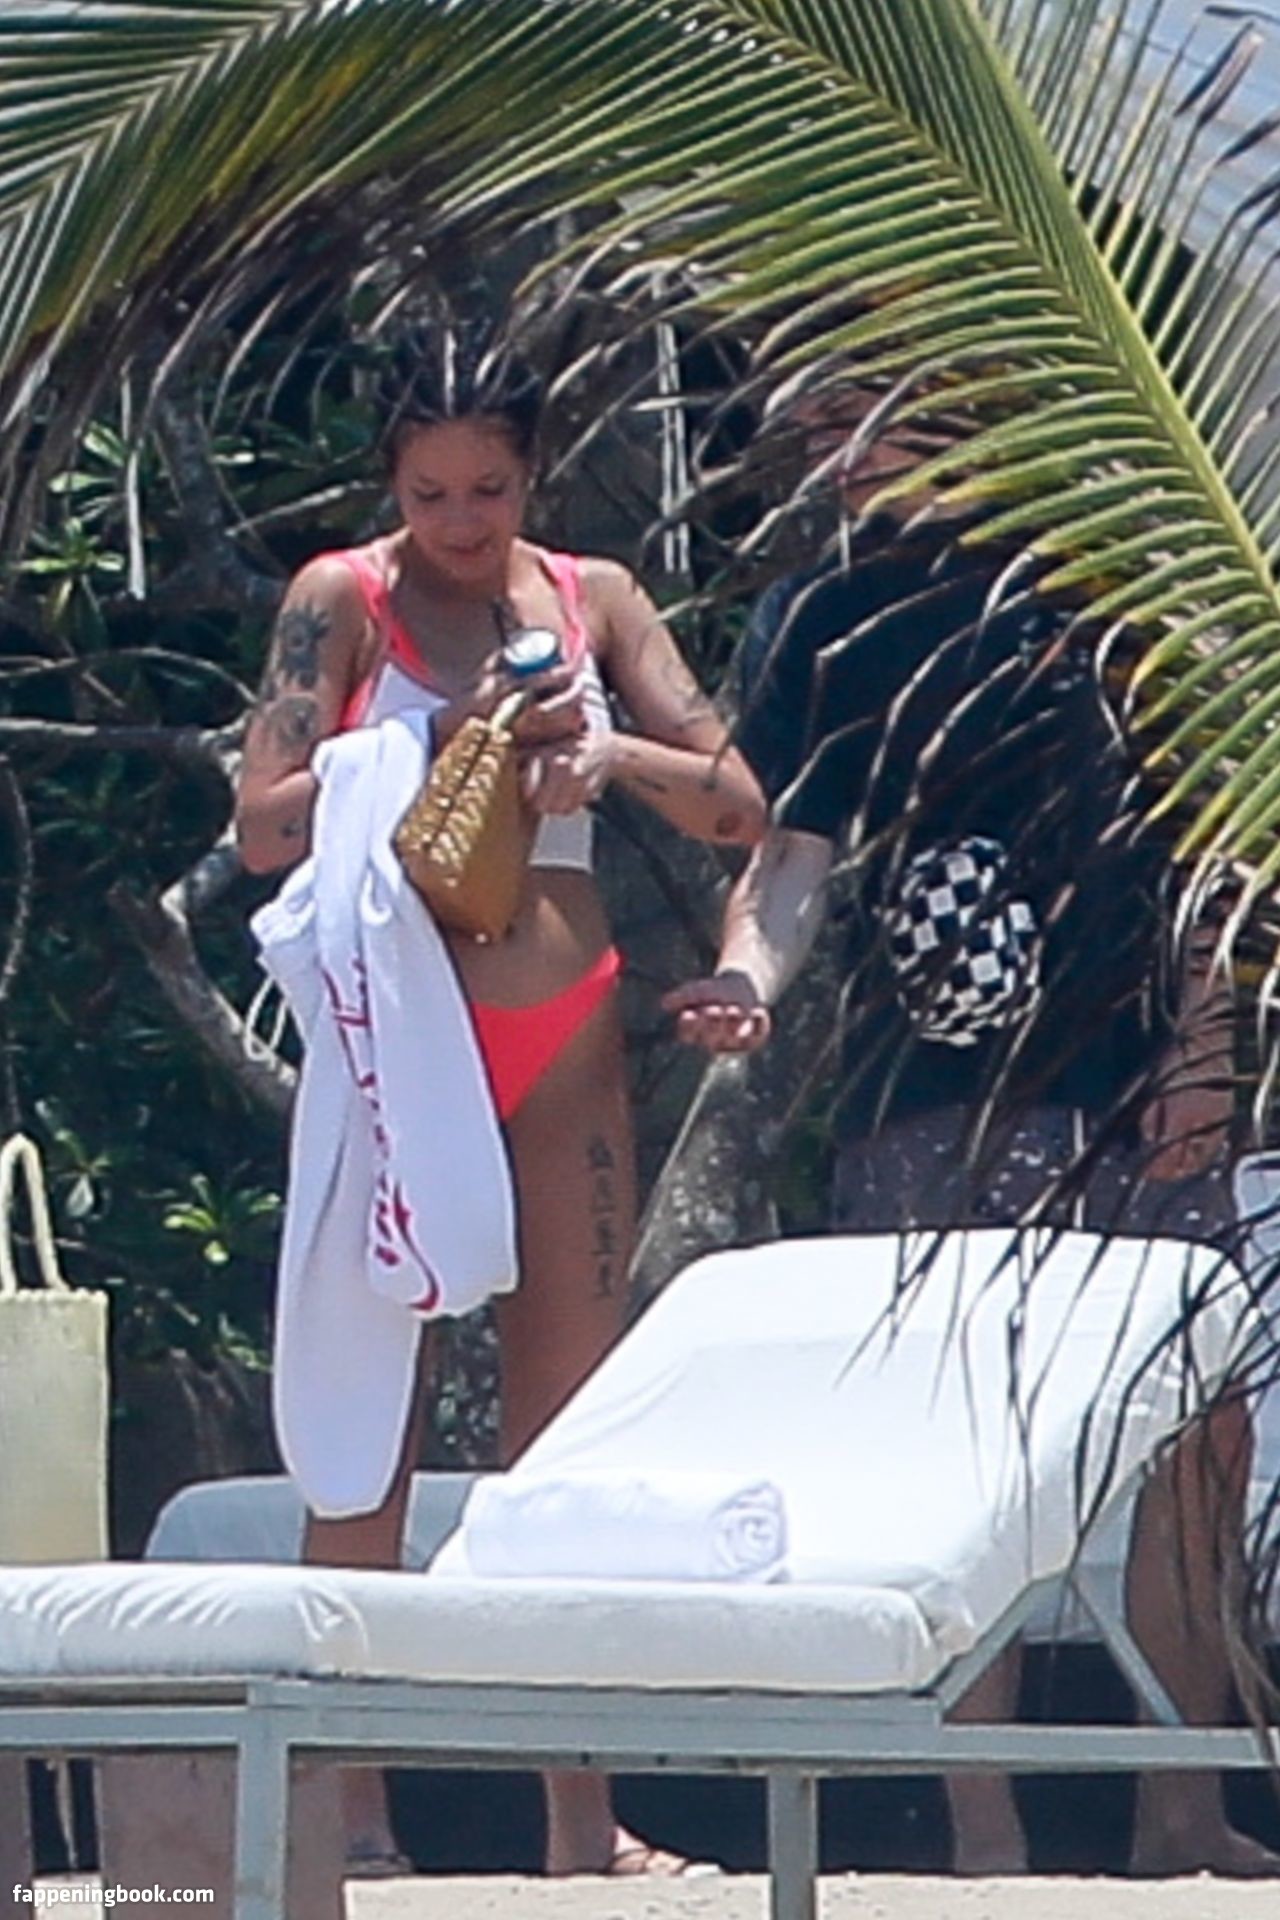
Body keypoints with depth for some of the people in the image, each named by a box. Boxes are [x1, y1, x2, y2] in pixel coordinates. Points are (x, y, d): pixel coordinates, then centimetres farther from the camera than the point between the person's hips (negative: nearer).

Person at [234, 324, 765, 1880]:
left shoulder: (593, 600, 9)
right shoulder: (342, 601, -1)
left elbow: (739, 806, 5)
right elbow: (264, 828, -9)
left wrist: (612, 753, -13)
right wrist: (442, 750, -17)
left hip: (564, 1042, 4)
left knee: (573, 1411, 3)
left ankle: (580, 1815, 5)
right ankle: (343, 1802, -4)